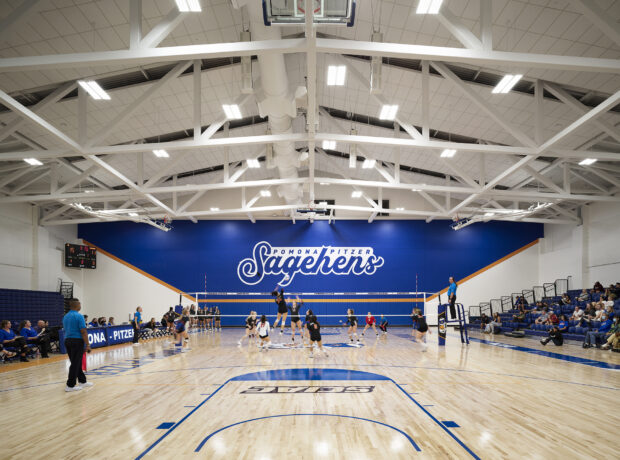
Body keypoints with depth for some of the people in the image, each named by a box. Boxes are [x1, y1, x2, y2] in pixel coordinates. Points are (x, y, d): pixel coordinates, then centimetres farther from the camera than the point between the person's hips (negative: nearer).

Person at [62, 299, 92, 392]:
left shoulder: (65, 317, 12)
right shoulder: (79, 316, -14)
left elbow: (65, 330, 17)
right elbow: (83, 332, -17)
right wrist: (87, 345, -14)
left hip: (67, 340, 9)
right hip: (77, 341, -8)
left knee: (76, 363, 14)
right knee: (75, 364, -3)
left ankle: (83, 381, 23)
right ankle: (70, 385, -1)